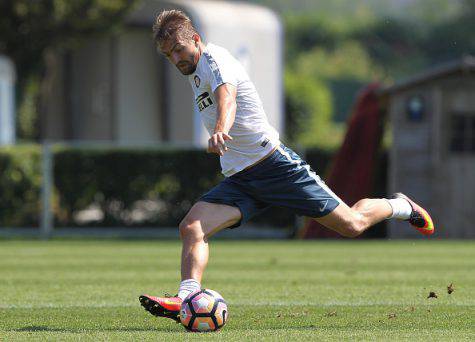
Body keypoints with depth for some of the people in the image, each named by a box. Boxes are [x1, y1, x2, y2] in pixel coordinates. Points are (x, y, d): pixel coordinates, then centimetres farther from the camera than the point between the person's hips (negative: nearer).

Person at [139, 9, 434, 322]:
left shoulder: (214, 58, -13)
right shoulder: (196, 71, 14)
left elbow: (227, 97, -36)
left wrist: (220, 131, -55)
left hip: (274, 164, -8)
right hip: (238, 180, 8)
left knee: (352, 225, -2)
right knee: (191, 228, -17)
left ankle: (399, 207, 26)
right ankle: (187, 298, -31)